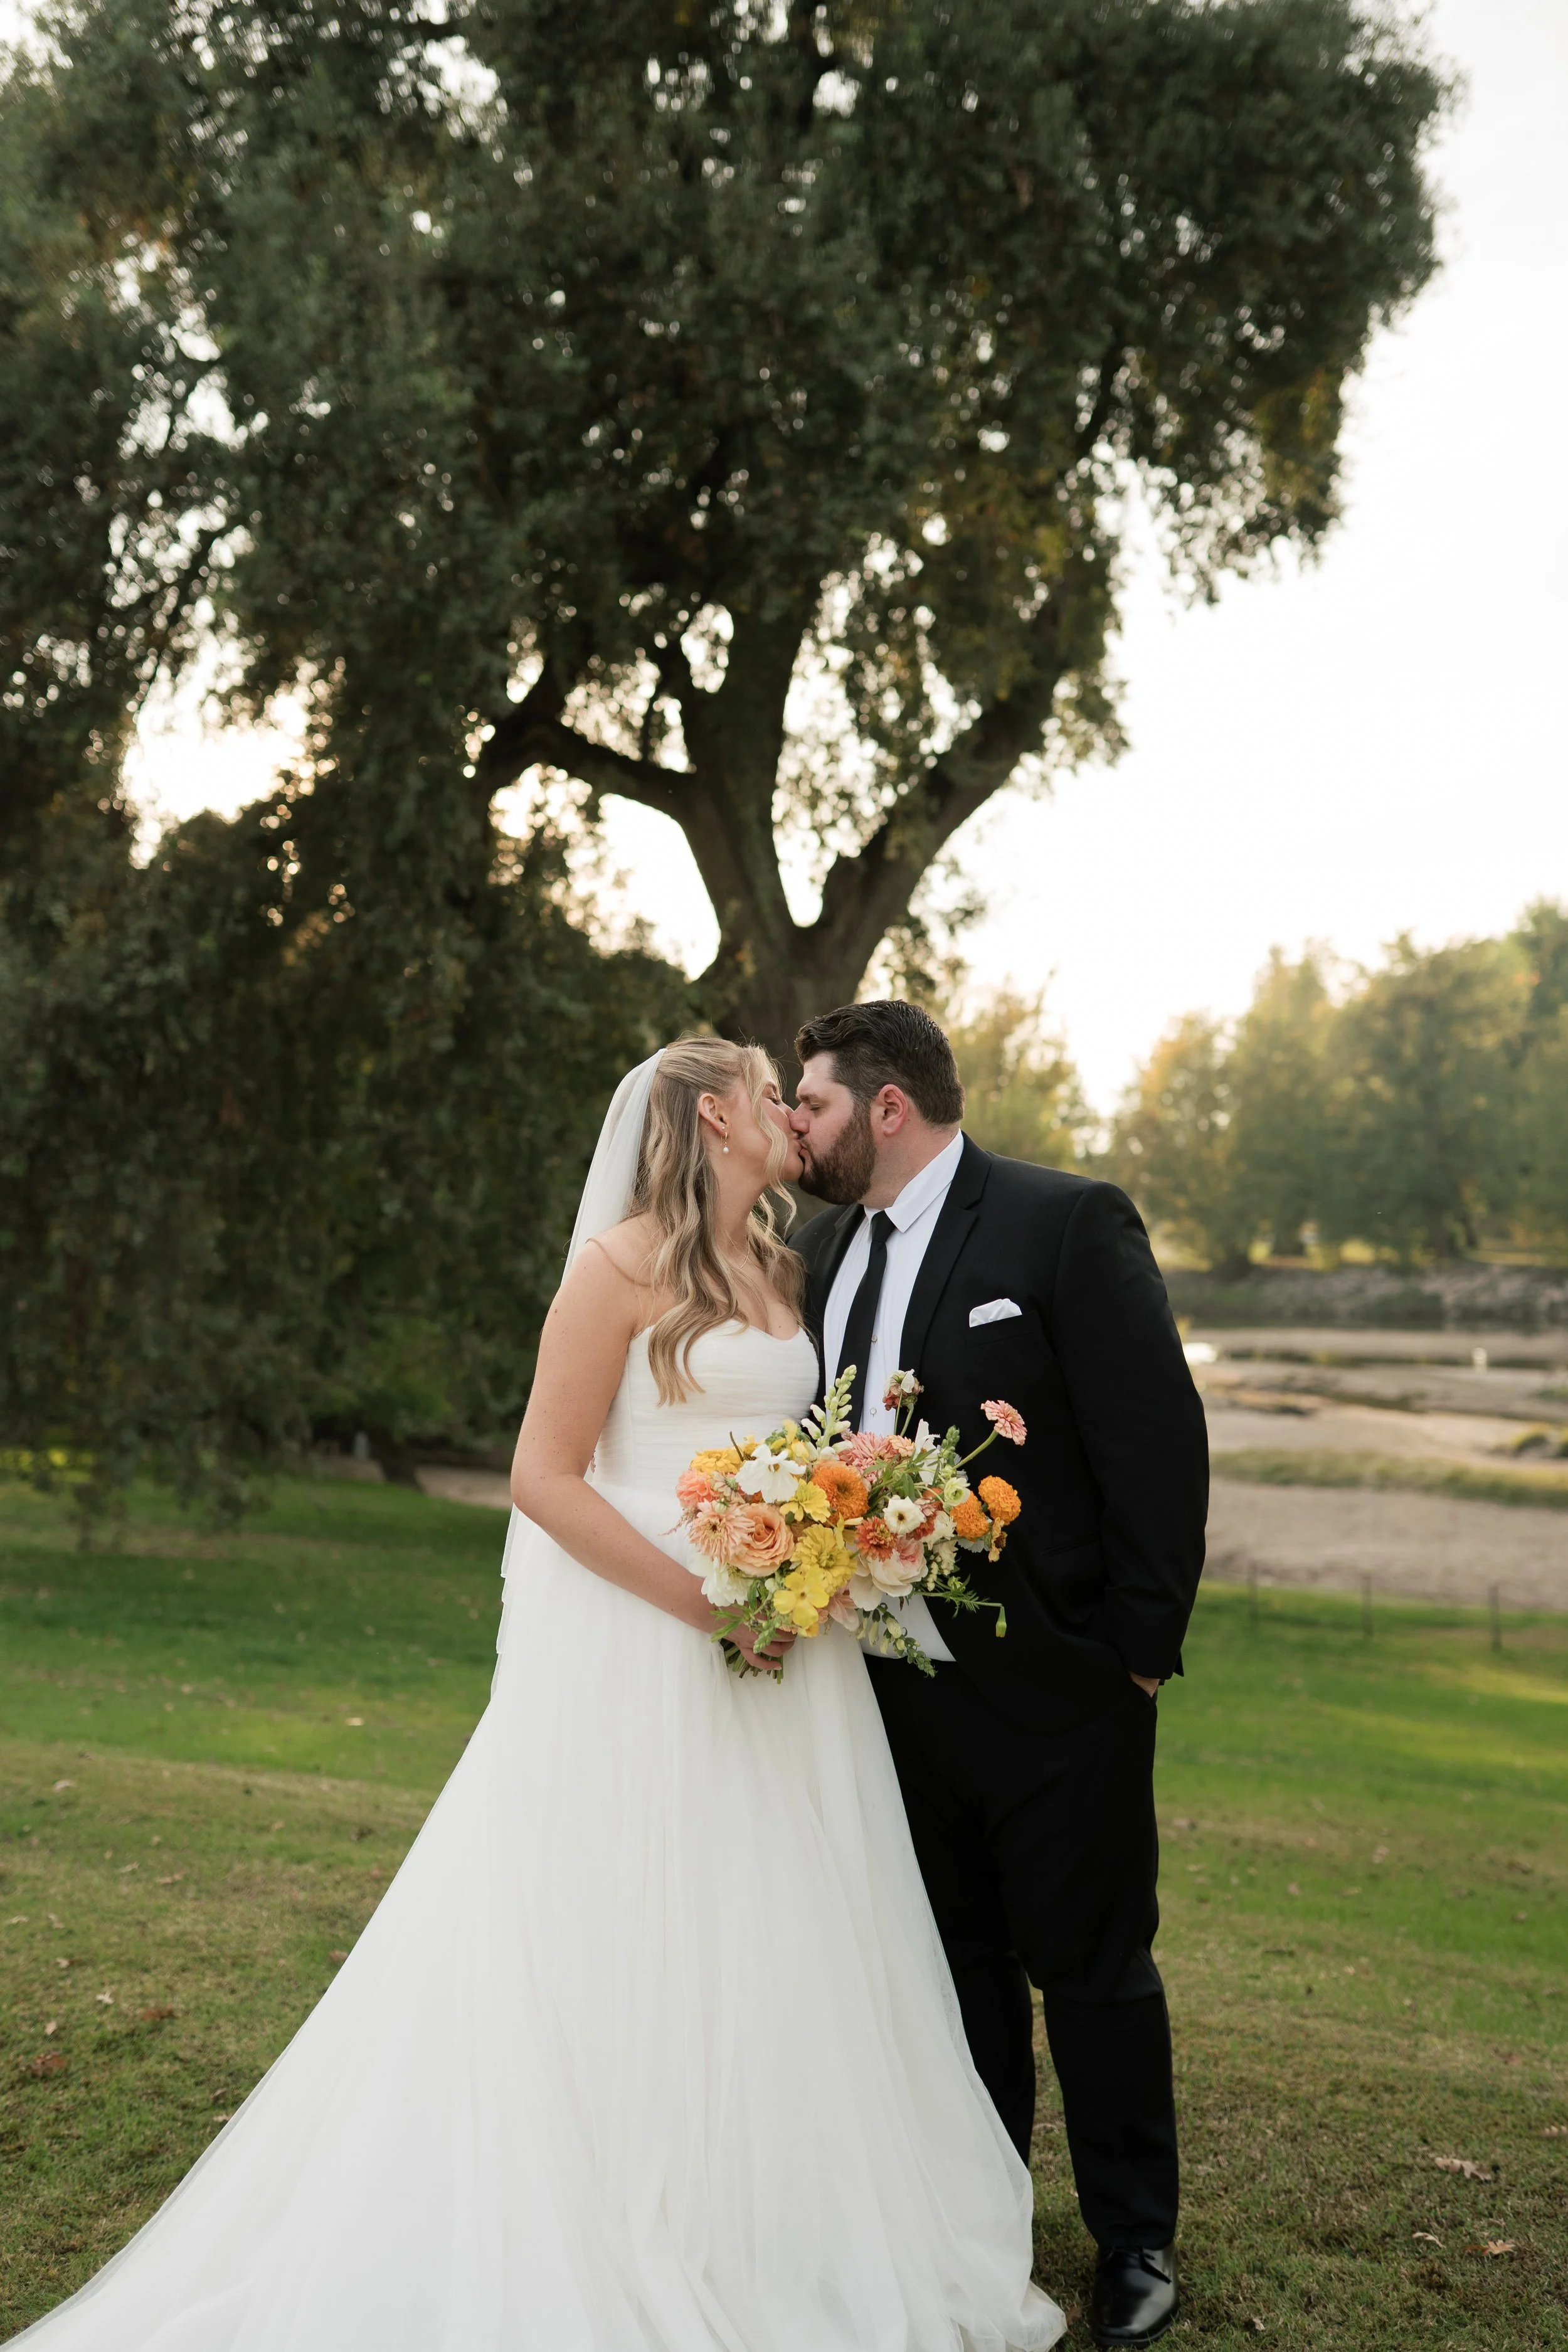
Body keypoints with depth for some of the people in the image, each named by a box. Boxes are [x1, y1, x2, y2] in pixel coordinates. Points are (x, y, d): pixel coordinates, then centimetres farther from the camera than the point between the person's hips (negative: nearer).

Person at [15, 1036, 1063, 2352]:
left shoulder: (778, 1269, 12)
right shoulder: (627, 1264, -11)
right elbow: (545, 1478, -15)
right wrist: (707, 1607, -17)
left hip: (785, 1651, 7)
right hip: (645, 1650, -7)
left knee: (773, 1950, 12)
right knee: (636, 1960, 3)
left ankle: (781, 2241, 27)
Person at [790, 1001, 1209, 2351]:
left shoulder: (1071, 1224, -14)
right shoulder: (821, 1251, 6)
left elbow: (1160, 1442, -15)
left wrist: (1142, 1649, -14)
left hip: (1058, 1688, -5)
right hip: (901, 1688, 6)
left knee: (1089, 1967, 9)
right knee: (957, 1966, 19)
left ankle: (1135, 2239, 30)